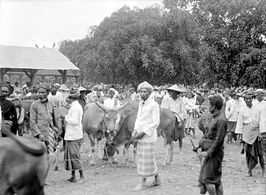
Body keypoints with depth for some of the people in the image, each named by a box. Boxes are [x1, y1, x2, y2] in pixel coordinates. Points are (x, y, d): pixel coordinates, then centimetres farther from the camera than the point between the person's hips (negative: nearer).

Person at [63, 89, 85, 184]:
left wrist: (66, 117, -11)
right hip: (71, 136, 10)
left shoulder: (75, 108, -16)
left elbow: (75, 121, -24)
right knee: (70, 155, 14)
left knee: (75, 156, -6)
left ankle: (82, 177, 0)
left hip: (74, 136, -10)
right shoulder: (78, 106, 15)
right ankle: (73, 176, 19)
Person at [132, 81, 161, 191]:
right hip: (140, 136, 8)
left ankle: (143, 183, 5)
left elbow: (156, 123, -14)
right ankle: (157, 179, 27)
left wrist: (143, 132, -16)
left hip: (148, 136, -8)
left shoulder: (154, 105, -12)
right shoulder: (141, 104, 12)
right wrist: (135, 131, 3)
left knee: (147, 159, -1)